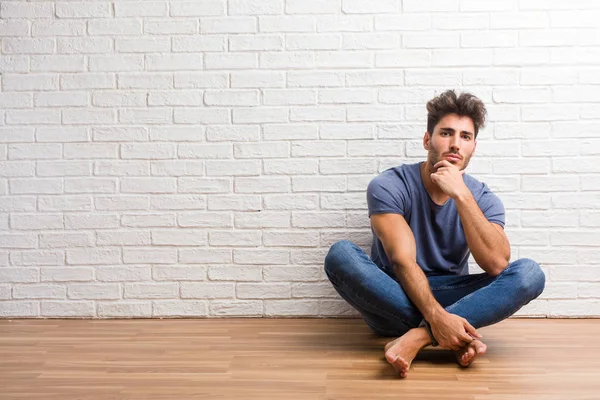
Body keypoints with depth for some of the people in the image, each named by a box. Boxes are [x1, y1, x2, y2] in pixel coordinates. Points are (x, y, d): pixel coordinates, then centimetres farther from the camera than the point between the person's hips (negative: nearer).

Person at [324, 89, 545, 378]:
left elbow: (496, 264, -20)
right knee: (340, 254, -32)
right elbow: (403, 261, -22)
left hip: (452, 299, 2)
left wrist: (461, 195, -26)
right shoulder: (388, 186, -11)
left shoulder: (482, 198, -2)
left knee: (530, 273, -21)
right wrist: (437, 317, -37)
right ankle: (460, 337, -32)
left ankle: (419, 336, -34)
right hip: (393, 299, -2)